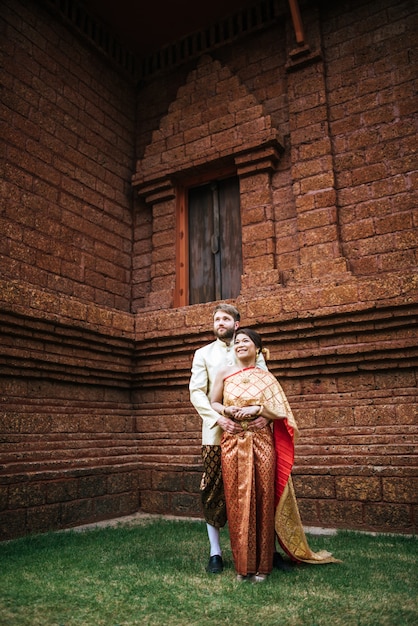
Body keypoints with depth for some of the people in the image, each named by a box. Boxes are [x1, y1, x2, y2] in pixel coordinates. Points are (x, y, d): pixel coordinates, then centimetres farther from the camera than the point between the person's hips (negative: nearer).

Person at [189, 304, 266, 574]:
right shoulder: (203, 354, 12)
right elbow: (196, 391, 1)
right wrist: (218, 418, -14)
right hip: (216, 432, 0)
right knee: (214, 491, 1)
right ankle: (215, 552, 13)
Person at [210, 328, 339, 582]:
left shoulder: (265, 377, 4)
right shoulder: (225, 373, 6)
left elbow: (282, 411, 2)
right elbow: (213, 403, 11)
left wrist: (257, 410, -13)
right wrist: (226, 411, -9)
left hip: (261, 445, -1)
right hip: (233, 444, 1)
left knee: (262, 500, 2)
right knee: (238, 502, 2)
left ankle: (262, 564, 15)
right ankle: (243, 564, 15)